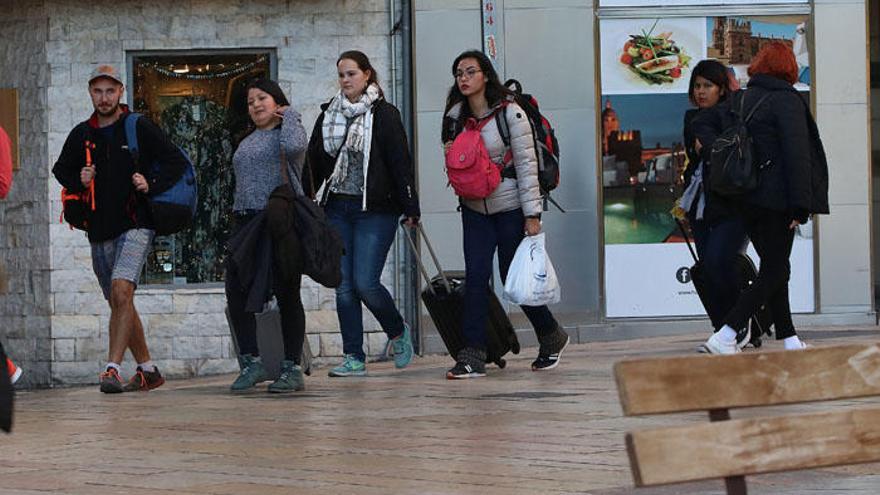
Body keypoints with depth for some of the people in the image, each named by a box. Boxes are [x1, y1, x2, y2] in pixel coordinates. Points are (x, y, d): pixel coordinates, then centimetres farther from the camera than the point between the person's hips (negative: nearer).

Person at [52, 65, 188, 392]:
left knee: (121, 291, -23)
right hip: (99, 230, 6)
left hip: (135, 224, -6)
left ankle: (112, 369, -27)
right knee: (118, 303, 11)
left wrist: (152, 184, -14)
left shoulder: (140, 128, -1)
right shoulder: (82, 135, 10)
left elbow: (177, 162, 1)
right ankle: (147, 370, 25)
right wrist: (79, 180, 2)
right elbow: (61, 169, 23)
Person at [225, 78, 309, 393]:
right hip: (245, 222, 7)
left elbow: (294, 147, -22)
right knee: (236, 293, -3)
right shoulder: (248, 142, 24)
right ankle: (251, 362, 5)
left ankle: (293, 367, 2)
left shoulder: (289, 129, 2)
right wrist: (238, 219, 18)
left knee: (286, 294, -2)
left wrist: (289, 114, -6)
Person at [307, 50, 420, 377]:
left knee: (365, 282, -11)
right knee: (344, 286, 2)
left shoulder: (384, 115, -2)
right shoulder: (328, 115, 12)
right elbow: (314, 162, 15)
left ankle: (398, 332, 17)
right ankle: (353, 359, 7)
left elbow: (401, 163, -5)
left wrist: (410, 208, -9)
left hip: (375, 210, -5)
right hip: (337, 209, 5)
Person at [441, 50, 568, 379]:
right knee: (475, 277, -8)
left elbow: (527, 164, -12)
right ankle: (473, 357, -10)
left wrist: (532, 214, -15)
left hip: (509, 206, -4)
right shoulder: (456, 117, 5)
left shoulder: (510, 113, -11)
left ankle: (552, 338, 25)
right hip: (475, 208, 4)